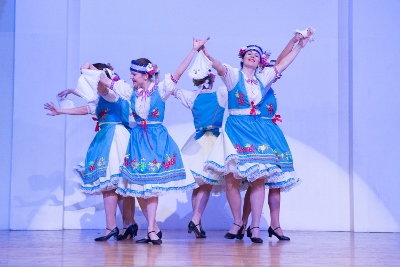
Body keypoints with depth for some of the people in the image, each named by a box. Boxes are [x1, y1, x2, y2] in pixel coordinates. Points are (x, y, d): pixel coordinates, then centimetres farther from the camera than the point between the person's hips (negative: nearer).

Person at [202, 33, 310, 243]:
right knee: (232, 178, -4)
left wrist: (299, 46, 23)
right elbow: (220, 67, -20)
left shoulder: (262, 78, 13)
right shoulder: (233, 75, 0)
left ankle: (255, 226, 2)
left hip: (256, 130, 3)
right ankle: (237, 223, 12)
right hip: (235, 129, -3)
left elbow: (282, 64, 22)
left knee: (259, 179, -3)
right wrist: (208, 56, -40)